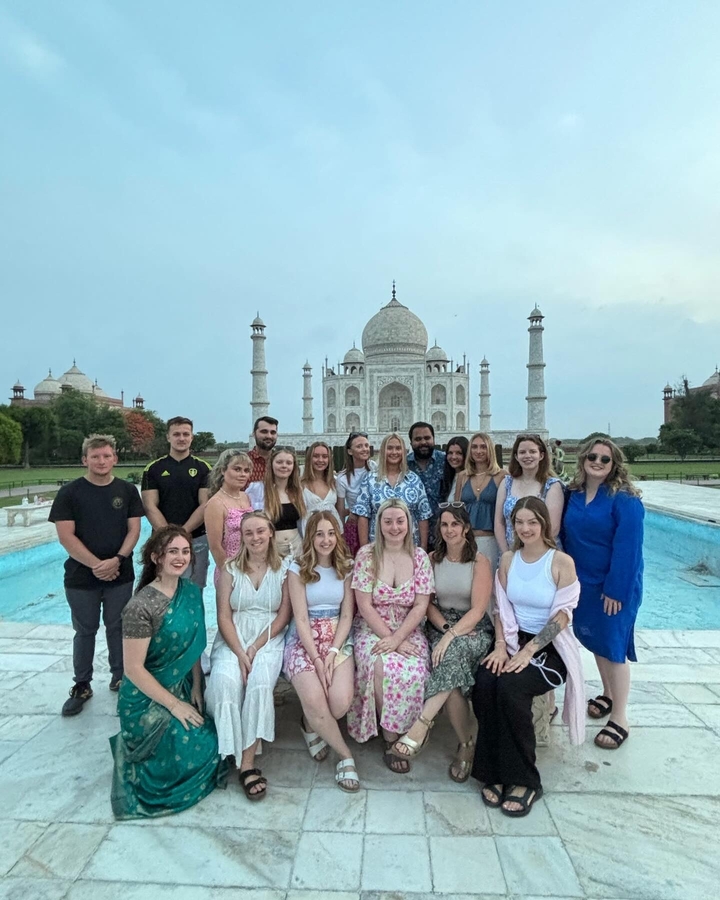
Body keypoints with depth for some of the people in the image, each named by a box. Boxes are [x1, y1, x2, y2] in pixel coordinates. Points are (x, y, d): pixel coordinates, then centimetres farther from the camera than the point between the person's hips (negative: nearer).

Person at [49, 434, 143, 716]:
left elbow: (134, 529, -1)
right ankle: (81, 686, 27)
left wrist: (117, 560, -15)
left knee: (117, 628, 12)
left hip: (120, 575, 1)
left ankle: (120, 678, 29)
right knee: (85, 631, 11)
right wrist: (96, 565, -16)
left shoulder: (127, 490, 2)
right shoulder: (69, 492, -4)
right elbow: (66, 536, -9)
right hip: (81, 576, -1)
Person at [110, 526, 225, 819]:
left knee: (217, 737, -6)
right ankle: (135, 755, 12)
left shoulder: (191, 592, -2)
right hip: (147, 699, -6)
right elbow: (134, 669, -20)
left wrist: (196, 687, 0)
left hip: (182, 688, 6)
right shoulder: (141, 607, -24)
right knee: (196, 750, -15)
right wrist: (174, 704, -16)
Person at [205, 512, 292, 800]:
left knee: (260, 683, -28)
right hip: (232, 640, 1)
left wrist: (257, 647, -11)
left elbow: (284, 615, 0)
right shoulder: (230, 569, 5)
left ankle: (247, 761, -17)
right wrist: (239, 653, -14)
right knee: (225, 682, -28)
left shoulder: (284, 568, 3)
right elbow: (224, 617, 0)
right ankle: (234, 754, -15)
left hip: (269, 639, -1)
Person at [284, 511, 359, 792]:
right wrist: (316, 657, -14)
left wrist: (332, 652, -12)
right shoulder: (298, 569, -1)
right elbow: (301, 618, -6)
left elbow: (346, 615, 1)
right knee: (315, 701, -25)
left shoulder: (346, 567, 5)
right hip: (304, 639, -1)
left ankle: (311, 725, 14)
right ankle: (345, 754, 2)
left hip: (338, 639, 2)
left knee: (341, 702, -22)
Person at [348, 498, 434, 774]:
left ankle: (393, 734, -1)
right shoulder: (366, 554, -5)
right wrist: (388, 637, -16)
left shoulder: (419, 557, 0)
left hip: (408, 630, 2)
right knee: (381, 667, -30)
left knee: (414, 671, -27)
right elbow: (364, 605, -7)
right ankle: (391, 739, -5)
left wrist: (397, 638, -16)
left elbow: (420, 606, -4)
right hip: (372, 629, -1)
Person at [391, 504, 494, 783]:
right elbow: (428, 604, 6)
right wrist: (446, 629, -12)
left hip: (474, 629, -2)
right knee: (451, 677, -29)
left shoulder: (479, 562, -4)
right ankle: (466, 744, -12)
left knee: (453, 653, -37)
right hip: (440, 626, 3)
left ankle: (422, 724, -35)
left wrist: (451, 636, -24)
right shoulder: (433, 559, 7)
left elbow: (477, 610, -12)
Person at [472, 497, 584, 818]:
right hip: (514, 640, 4)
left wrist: (528, 651, -19)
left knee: (510, 687, -29)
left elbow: (562, 615, -13)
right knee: (484, 683, -25)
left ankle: (524, 779, -9)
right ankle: (495, 773, -8)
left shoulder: (562, 562, -8)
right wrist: (501, 645, -11)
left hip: (550, 647, -4)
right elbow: (501, 608, 5)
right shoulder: (508, 560, 5)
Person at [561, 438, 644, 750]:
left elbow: (627, 548, -19)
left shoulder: (624, 499, -16)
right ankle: (608, 695, 39)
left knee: (613, 646, 1)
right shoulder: (574, 494, 2)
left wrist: (615, 590, -20)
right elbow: (567, 536, 8)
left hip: (615, 585, -6)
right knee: (595, 641, 17)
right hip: (583, 583, 6)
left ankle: (620, 720, 16)